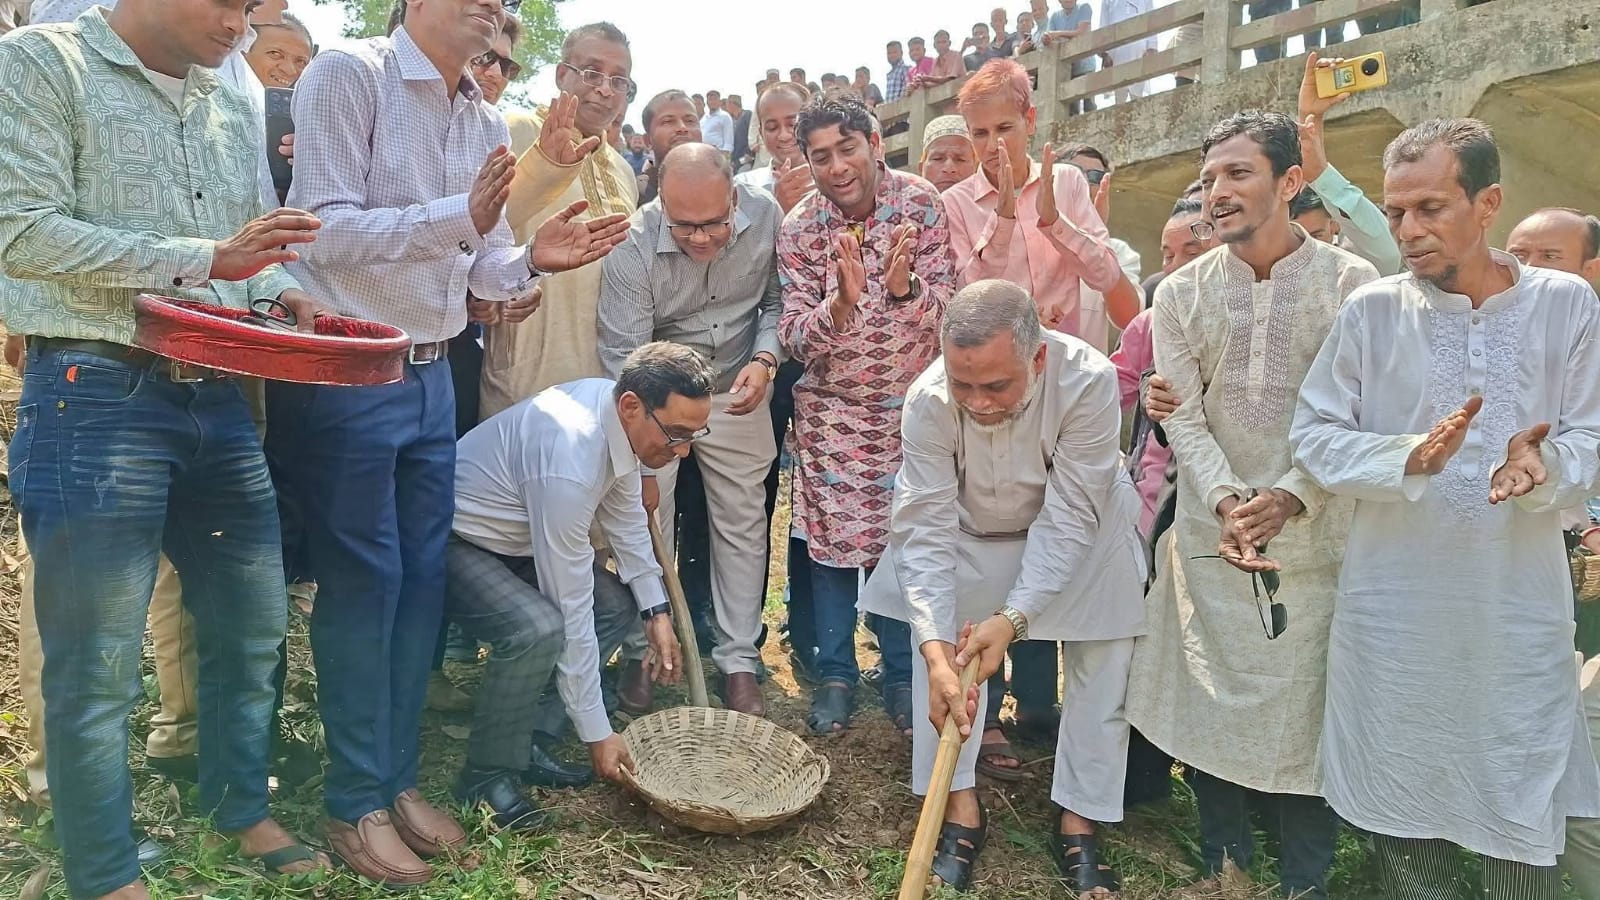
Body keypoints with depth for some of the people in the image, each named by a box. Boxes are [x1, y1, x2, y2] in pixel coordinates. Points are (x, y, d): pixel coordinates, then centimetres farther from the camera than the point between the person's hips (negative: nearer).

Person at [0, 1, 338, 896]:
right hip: (96, 395, -6)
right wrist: (205, 259, -18)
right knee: (97, 665, 1)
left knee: (254, 627, 14)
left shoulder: (237, 105, 15)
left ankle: (244, 811, 33)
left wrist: (285, 291, -2)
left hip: (220, 397, 7)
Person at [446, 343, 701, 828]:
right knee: (540, 629, -31)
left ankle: (529, 738, 8)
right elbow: (571, 608, -31)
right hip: (450, 543, -9)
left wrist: (656, 612, 4)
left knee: (616, 604, 1)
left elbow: (626, 515, 7)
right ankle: (486, 774, -8)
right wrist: (598, 733, -23)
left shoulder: (618, 413, -12)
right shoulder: (569, 460, -36)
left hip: (513, 536, 9)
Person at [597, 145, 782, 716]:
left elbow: (779, 301, 0)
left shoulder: (766, 217, -17)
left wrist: (765, 359, -19)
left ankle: (738, 662, 17)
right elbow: (623, 361, -22)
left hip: (737, 392, 2)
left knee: (742, 524, 5)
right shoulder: (633, 247, -26)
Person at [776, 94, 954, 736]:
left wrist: (905, 288, -34)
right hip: (832, 409, 0)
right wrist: (840, 304, -34)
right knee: (831, 539, 6)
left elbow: (949, 306, -13)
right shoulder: (799, 228, -11)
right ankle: (834, 674, 23)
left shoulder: (921, 204, -11)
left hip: (911, 406, 0)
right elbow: (795, 339, -14)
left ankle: (903, 676, 26)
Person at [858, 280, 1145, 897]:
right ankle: (961, 806, 4)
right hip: (969, 533, 1)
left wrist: (1014, 618, -39)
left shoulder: (1088, 381, -37)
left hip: (1078, 532, -1)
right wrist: (935, 652, -41)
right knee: (944, 642, -10)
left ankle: (1077, 821, 10)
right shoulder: (929, 399, -33)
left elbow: (1069, 518, -31)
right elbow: (926, 530, -31)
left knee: (1104, 658, -5)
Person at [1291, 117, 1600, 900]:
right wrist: (1408, 458, -21)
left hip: (1519, 606, 0)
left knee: (1524, 816, 12)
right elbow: (1312, 434, -5)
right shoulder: (1371, 310, -3)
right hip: (1395, 606, 0)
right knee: (1400, 801, 14)